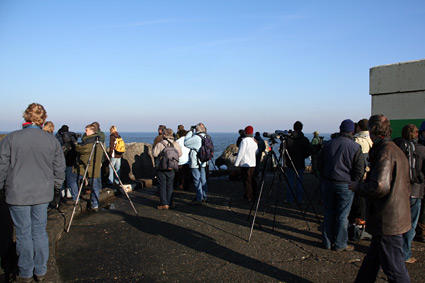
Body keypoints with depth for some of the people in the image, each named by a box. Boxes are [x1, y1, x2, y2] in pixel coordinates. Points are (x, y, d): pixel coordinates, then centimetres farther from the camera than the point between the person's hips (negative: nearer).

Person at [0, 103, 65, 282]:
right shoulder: (52, 140, -1)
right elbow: (59, 169, 5)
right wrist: (57, 190, 16)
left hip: (18, 194, -2)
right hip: (42, 194, 2)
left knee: (23, 234, 8)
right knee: (40, 232, 13)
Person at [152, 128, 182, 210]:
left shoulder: (160, 144, -13)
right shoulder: (176, 144, -1)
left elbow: (154, 154, -14)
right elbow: (180, 154, 7)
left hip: (162, 168, -3)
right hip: (171, 169, 3)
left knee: (162, 186, 4)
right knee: (169, 186, 13)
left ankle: (164, 204, 2)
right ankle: (169, 203, 16)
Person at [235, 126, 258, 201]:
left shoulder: (244, 140, -16)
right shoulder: (254, 141, 7)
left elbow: (241, 153, -17)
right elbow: (257, 152, 19)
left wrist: (236, 163, -12)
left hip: (245, 164, -7)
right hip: (253, 163, 7)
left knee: (247, 180, -2)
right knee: (252, 179, 18)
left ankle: (249, 196, 1)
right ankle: (254, 194, 26)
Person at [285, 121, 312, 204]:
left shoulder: (287, 138, -7)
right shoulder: (305, 140, -7)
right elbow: (309, 152, -5)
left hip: (290, 163, 0)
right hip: (300, 164, 0)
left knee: (290, 182, 7)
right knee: (299, 182, 8)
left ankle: (289, 199, 11)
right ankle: (299, 200, 14)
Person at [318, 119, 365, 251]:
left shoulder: (328, 144, 3)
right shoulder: (355, 147, -10)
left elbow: (320, 165, 9)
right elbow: (359, 170, -10)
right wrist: (353, 183, 5)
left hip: (328, 183, 4)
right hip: (345, 186, -4)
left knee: (328, 213, 13)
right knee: (342, 216, 5)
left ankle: (327, 242, 22)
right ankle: (340, 244, 15)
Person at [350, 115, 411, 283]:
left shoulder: (385, 152, -18)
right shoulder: (397, 150, 13)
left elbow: (379, 187, -26)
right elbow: (405, 187, 20)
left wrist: (357, 186, -10)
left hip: (388, 222, -10)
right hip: (397, 216, 10)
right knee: (372, 260, 20)